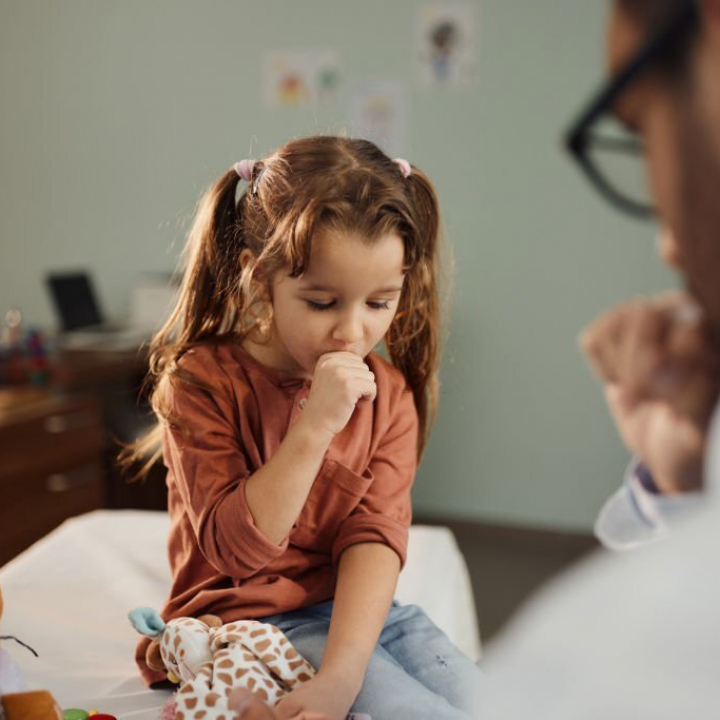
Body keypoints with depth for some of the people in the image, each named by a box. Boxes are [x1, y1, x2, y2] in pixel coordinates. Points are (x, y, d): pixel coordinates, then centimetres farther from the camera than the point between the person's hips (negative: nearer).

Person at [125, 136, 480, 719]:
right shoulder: (202, 381, -12)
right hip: (249, 620, -5)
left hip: (360, 609, 5)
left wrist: (342, 670, -25)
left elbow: (376, 536, -10)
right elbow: (237, 549, -19)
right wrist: (315, 427, -29)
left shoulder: (388, 392, 0)